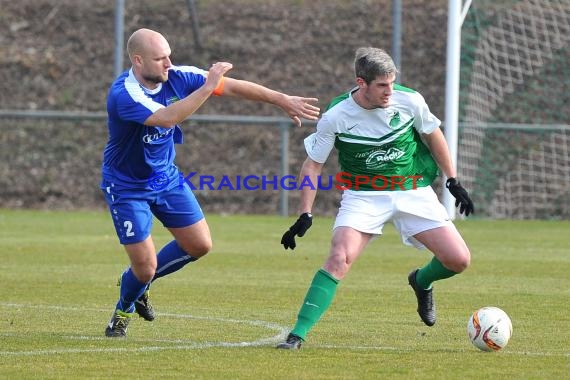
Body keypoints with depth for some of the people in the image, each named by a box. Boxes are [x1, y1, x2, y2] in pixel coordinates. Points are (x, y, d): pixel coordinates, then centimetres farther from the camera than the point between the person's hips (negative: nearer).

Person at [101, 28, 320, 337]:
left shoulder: (176, 77, -13)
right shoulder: (123, 94, -31)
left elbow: (232, 87, -7)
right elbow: (167, 118, -46)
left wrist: (282, 100, -9)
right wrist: (207, 87, -46)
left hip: (166, 178, 7)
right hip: (127, 187, -7)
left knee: (199, 245, 6)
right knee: (145, 266, -7)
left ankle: (139, 281, 30)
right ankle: (123, 310, 27)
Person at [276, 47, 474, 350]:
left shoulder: (408, 100, -11)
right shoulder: (336, 116, -15)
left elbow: (433, 135, 8)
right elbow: (313, 165, -4)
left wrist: (453, 181, 10)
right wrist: (305, 215, -11)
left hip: (414, 192, 2)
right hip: (364, 196, -2)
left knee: (458, 261, -8)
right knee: (339, 258, -27)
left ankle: (421, 281, 29)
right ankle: (298, 334, -23)